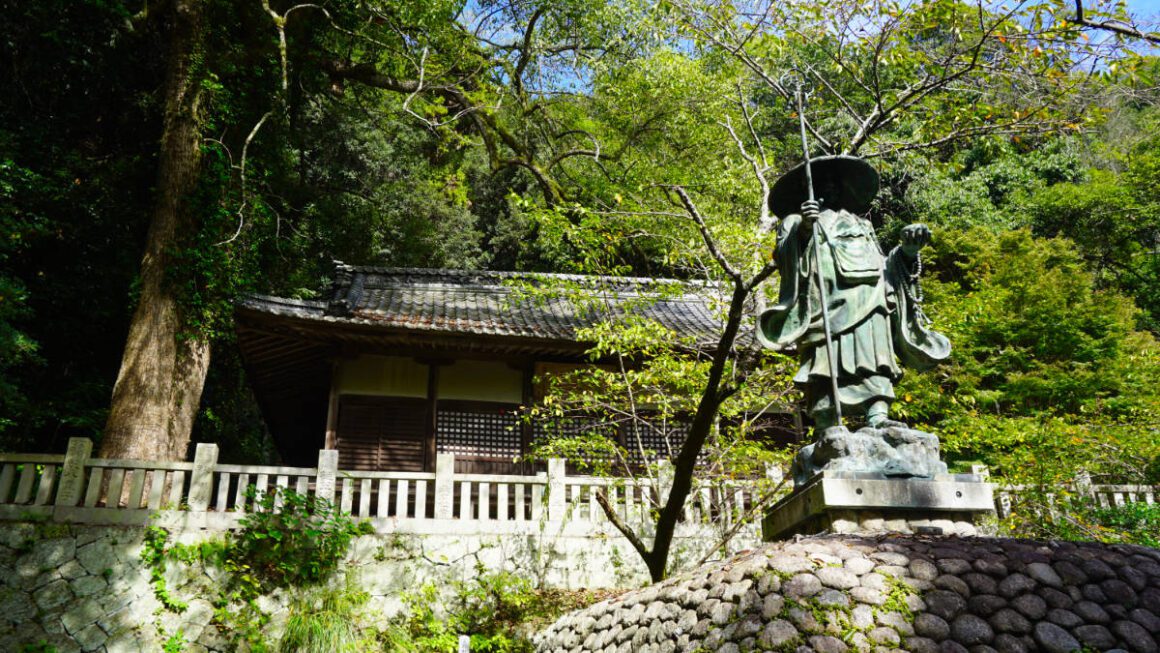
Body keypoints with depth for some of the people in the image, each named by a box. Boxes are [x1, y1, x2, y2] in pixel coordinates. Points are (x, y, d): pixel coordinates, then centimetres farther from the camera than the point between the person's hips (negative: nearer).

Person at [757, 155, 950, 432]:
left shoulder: (860, 223, 37)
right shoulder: (796, 220, 24)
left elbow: (883, 265, 29)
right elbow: (784, 256, 4)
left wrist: (908, 250, 10)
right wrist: (803, 229, -15)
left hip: (869, 297, 4)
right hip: (828, 298, -4)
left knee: (873, 356, -16)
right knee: (828, 359, -18)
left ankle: (877, 418, -29)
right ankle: (826, 428, -27)